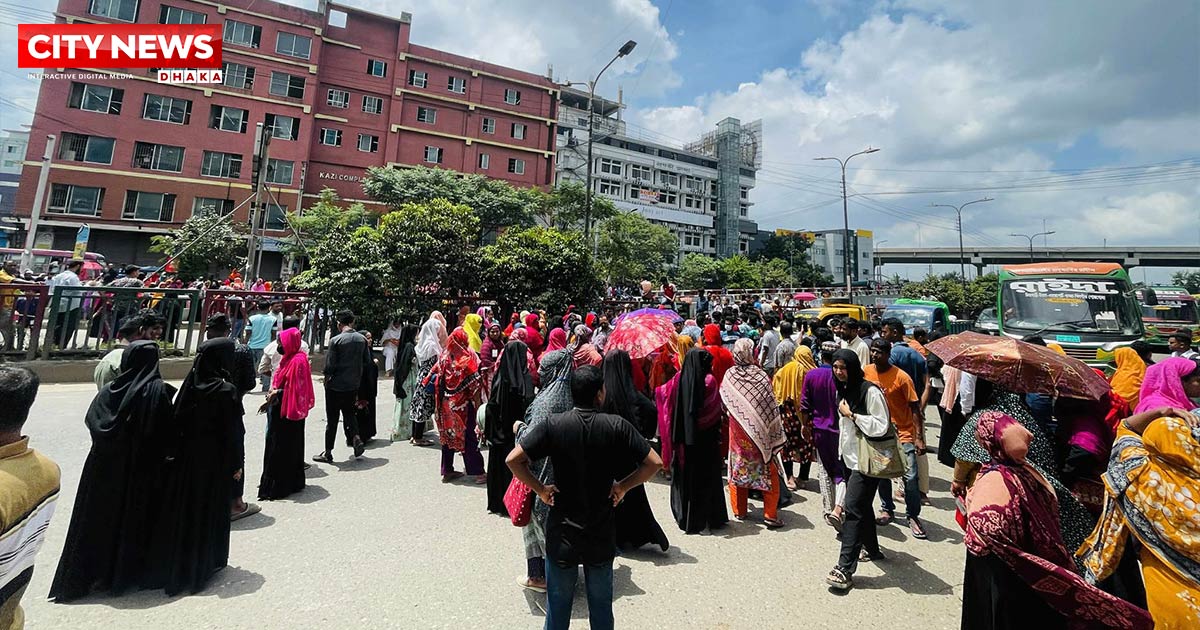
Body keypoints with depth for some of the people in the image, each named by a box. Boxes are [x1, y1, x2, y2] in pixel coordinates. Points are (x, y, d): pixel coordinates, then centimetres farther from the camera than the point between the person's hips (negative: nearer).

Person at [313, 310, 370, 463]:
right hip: (354, 385, 4)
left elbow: (329, 366, -14)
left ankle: (328, 453, 15)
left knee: (332, 419, 7)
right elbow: (368, 363, 4)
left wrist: (326, 379, 3)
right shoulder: (362, 339, 0)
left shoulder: (336, 340, -15)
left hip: (336, 386, -4)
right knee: (350, 413, 21)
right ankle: (356, 438, 2)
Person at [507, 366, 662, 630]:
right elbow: (654, 463, -13)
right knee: (602, 606, 21)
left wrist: (540, 489, -5)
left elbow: (513, 460, -17)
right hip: (603, 534, 0)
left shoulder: (554, 425, -13)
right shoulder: (616, 426, -13)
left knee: (558, 605, 19)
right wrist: (624, 486, -2)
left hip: (561, 532, 0)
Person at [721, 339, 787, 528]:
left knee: (737, 468, 14)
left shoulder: (729, 375, -8)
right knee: (769, 471, 10)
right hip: (761, 431, -2)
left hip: (737, 429, 2)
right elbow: (771, 406, -10)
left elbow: (724, 404, 1)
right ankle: (770, 514, 12)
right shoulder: (761, 375, -13)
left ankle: (739, 511, 23)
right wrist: (776, 434, -2)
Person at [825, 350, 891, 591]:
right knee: (862, 505, 21)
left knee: (853, 508, -11)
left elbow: (881, 426, -18)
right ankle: (871, 549, 39)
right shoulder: (843, 390, 9)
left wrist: (852, 415, -18)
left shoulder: (870, 391, -17)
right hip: (851, 457, 8)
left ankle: (845, 568, -9)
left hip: (867, 459, -8)